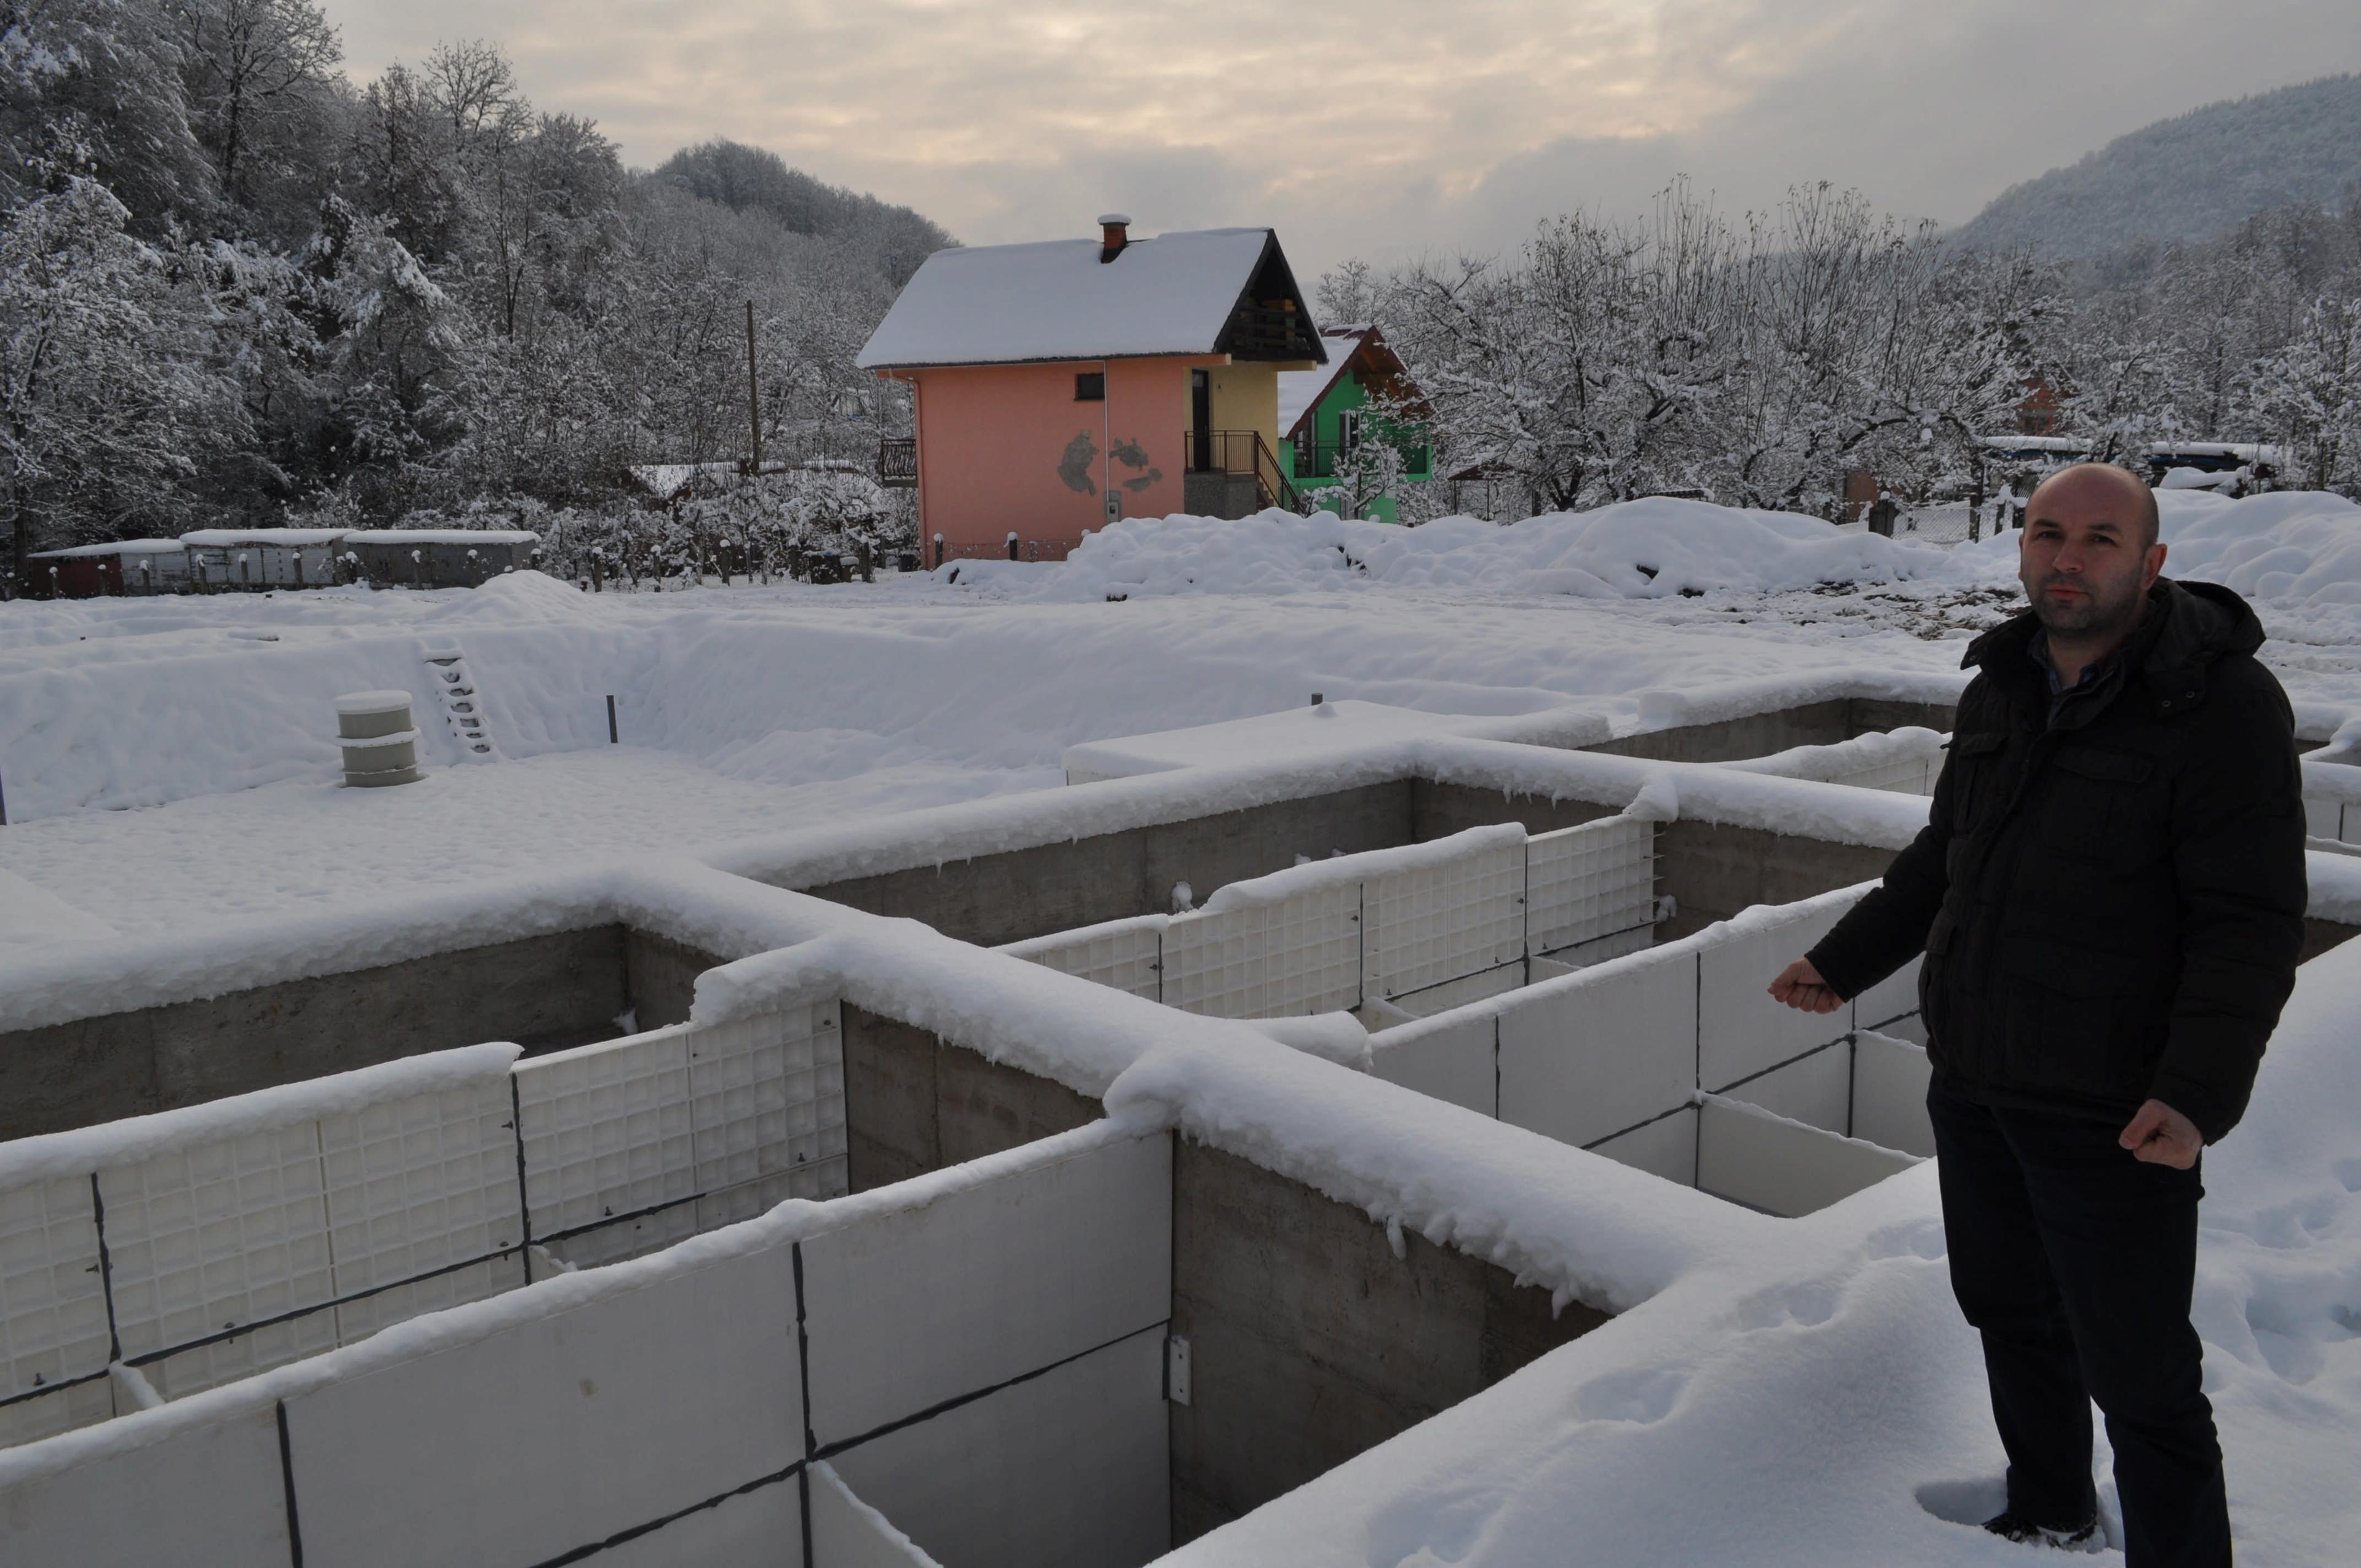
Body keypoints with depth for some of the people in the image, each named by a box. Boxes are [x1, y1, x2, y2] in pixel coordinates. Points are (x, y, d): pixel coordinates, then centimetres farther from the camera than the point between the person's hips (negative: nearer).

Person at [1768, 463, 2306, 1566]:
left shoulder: (2221, 704, -16)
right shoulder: (2001, 687, 6)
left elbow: (2251, 925, -19)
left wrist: (2198, 1093, -29)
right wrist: (1845, 960, 18)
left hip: (2111, 1117, -7)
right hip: (1972, 1083, 7)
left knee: (2139, 1378, 0)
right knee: (2012, 1318, 22)